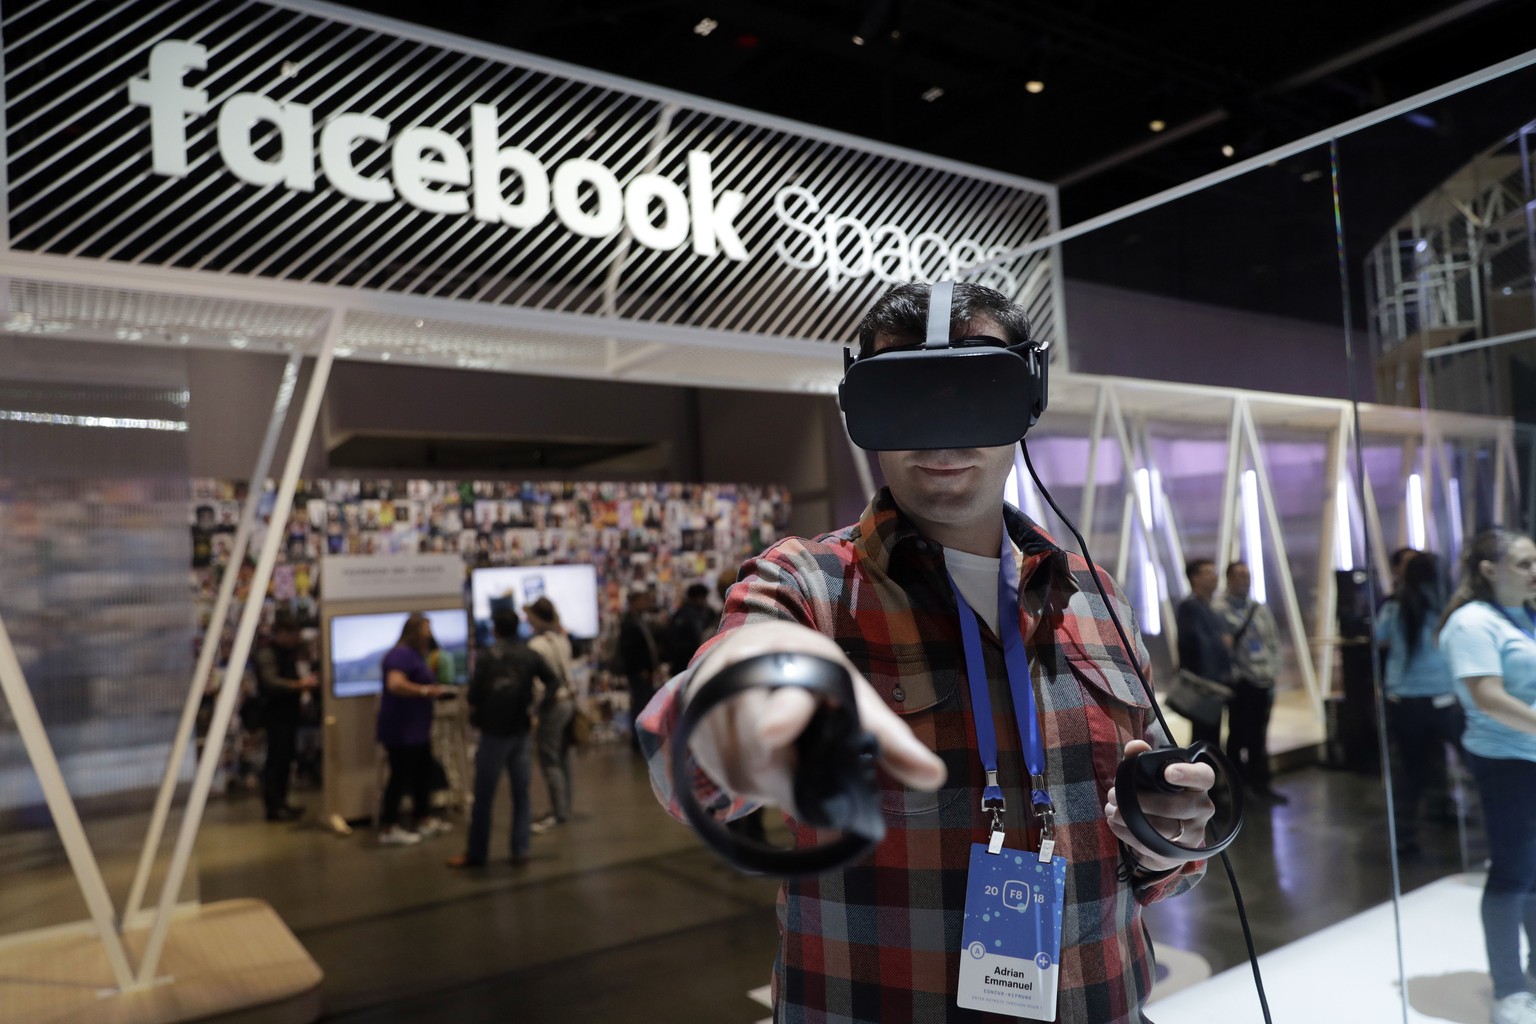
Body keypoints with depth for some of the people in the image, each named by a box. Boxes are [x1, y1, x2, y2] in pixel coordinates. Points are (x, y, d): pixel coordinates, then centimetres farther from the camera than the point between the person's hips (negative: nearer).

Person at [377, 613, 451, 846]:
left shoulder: (415, 654, 15)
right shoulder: (401, 654, -17)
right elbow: (395, 684, -31)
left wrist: (433, 690, 10)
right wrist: (425, 690, -23)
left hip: (417, 729, 11)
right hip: (401, 729, -11)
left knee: (423, 773, 16)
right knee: (401, 776, -3)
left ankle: (425, 820, 27)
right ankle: (389, 829, 6)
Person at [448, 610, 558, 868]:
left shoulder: (486, 656, -10)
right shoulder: (530, 656, 1)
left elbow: (474, 694, -15)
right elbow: (553, 684, 1)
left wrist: (475, 716, 4)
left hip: (493, 733, -3)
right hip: (521, 733, 3)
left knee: (483, 797, 6)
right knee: (521, 795, 10)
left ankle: (475, 853, 14)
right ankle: (520, 851, 11)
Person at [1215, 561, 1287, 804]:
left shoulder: (1261, 609, 14)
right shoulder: (1219, 610, -8)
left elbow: (1274, 641, 17)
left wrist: (1272, 668, 5)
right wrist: (1234, 674, -15)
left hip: (1264, 681, 6)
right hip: (1240, 683, -6)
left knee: (1259, 738, 12)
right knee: (1239, 736, 1)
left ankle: (1260, 784, 21)